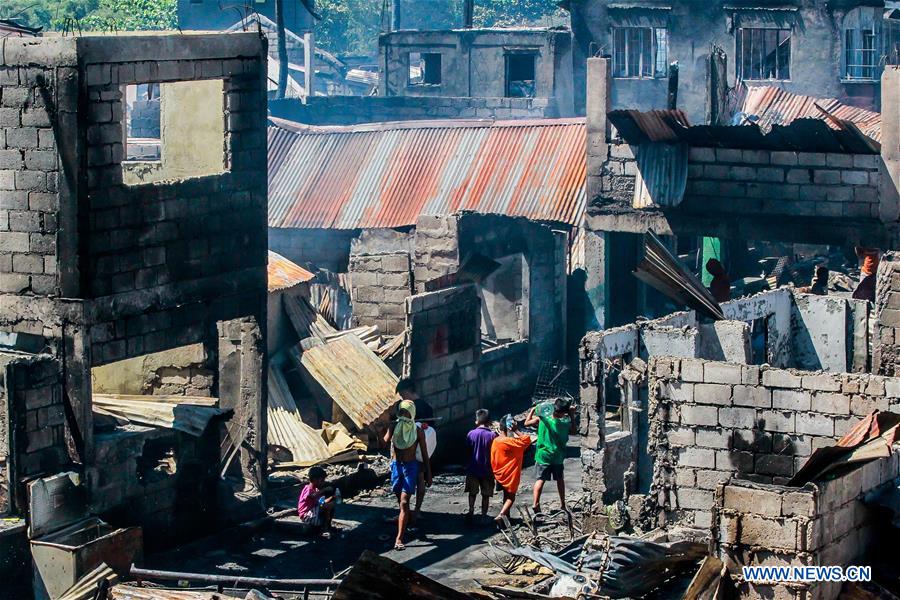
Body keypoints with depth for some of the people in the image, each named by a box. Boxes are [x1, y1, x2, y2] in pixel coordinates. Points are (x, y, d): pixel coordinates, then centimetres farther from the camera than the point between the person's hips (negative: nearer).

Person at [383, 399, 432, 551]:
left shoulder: (418, 431, -1)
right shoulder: (394, 427, 3)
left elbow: (424, 454, 3)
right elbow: (387, 440, -19)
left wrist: (428, 475, 3)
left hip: (410, 466, -3)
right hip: (396, 465, 3)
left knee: (404, 503, -14)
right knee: (401, 502, 16)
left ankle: (399, 539, -22)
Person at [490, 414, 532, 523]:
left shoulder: (496, 441, -2)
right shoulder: (510, 442, -23)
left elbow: (492, 459, 5)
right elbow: (527, 440, -24)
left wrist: (494, 473, 14)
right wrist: (516, 431, -17)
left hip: (500, 474, 7)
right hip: (510, 474, -7)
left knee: (506, 495, 23)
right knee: (511, 497, 3)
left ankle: (506, 516, 31)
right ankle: (501, 515, -15)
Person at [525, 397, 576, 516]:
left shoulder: (541, 419, -15)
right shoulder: (565, 424, -13)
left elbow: (527, 423, -2)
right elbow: (573, 430, 7)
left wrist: (533, 411, 9)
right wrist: (572, 416, 6)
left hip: (543, 456, -1)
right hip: (558, 456, 1)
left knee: (540, 480, 2)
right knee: (560, 479, 18)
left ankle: (536, 504, -11)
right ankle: (563, 504, 25)